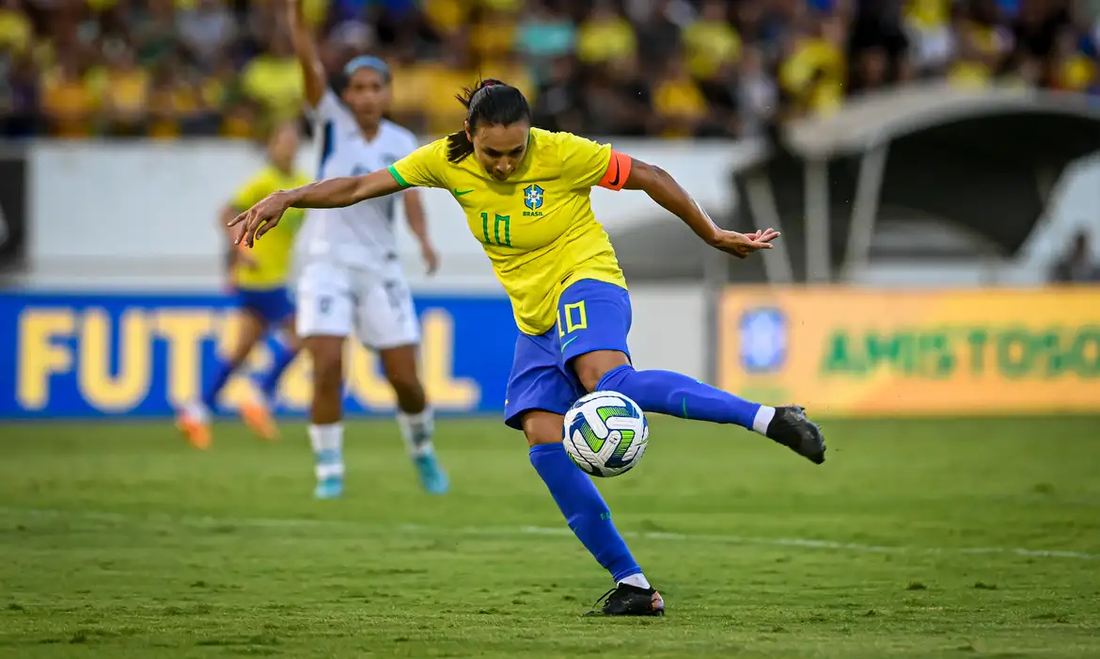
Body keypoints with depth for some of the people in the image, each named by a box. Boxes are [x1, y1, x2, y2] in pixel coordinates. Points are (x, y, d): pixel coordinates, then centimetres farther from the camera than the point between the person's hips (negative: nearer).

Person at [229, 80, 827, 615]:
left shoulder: (563, 154, -16)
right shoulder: (449, 162, -4)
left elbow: (648, 177, -5)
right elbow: (361, 187, -1)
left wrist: (712, 235, 2)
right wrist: (286, 198, -14)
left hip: (587, 282, -6)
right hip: (536, 319, 6)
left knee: (607, 382, -38)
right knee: (544, 440, -13)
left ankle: (767, 418, -41)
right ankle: (631, 585, -10)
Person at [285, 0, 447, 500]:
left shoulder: (402, 145, 2)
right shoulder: (331, 122, -2)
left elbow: (411, 195, -15)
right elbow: (310, 63, -15)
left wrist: (423, 239, -34)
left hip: (379, 266, 2)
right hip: (325, 261, -2)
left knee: (406, 378, 1)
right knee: (327, 367, -17)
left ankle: (423, 454, 28)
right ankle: (329, 471, -4)